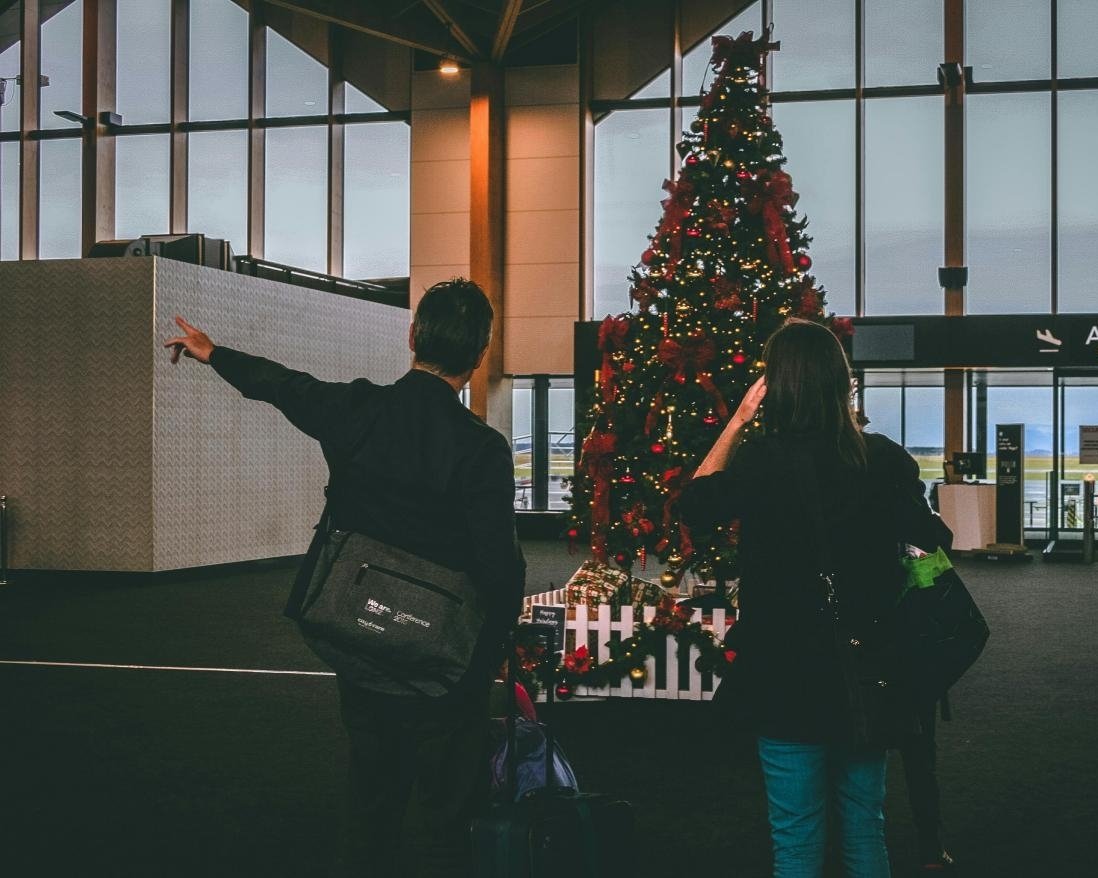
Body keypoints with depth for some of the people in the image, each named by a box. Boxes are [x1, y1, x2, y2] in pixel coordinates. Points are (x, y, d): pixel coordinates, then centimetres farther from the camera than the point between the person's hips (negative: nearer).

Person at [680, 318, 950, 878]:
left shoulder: (761, 461, -17)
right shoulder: (886, 460, -7)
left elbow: (693, 504, 2)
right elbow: (925, 541, 9)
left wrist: (737, 420, 3)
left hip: (786, 677, -3)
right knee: (864, 828, 18)